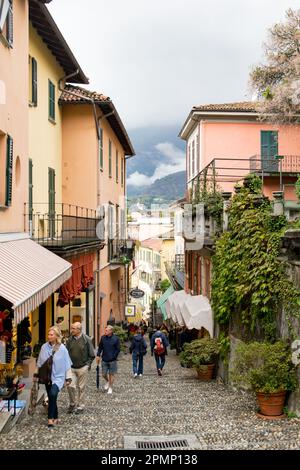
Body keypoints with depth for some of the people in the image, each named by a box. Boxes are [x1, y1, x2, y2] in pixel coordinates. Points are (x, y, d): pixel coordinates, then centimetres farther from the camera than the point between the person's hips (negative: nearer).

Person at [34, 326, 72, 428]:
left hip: (58, 377, -4)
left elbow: (67, 364, -5)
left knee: (53, 394, -25)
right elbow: (39, 362, 10)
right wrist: (36, 374, 13)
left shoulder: (62, 348, -10)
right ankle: (55, 417, 27)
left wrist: (68, 378, -6)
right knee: (51, 398, 11)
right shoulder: (44, 347, -2)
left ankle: (50, 418, -16)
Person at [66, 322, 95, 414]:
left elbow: (92, 355, 0)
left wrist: (88, 364, -5)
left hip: (82, 368, -2)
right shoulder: (70, 340, 2)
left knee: (81, 387, 5)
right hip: (71, 368, 2)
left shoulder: (86, 339, -7)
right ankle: (72, 403, 16)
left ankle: (80, 406, 19)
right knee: (70, 386, -6)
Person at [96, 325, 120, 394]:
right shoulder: (103, 338, 1)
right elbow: (100, 347, 10)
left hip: (112, 360, -3)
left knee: (111, 374, 6)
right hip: (104, 360, 3)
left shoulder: (116, 338, -8)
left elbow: (118, 349, -4)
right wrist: (98, 355, 1)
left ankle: (110, 387, 21)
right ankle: (107, 382, 37)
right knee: (104, 374, 7)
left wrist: (113, 357, -10)